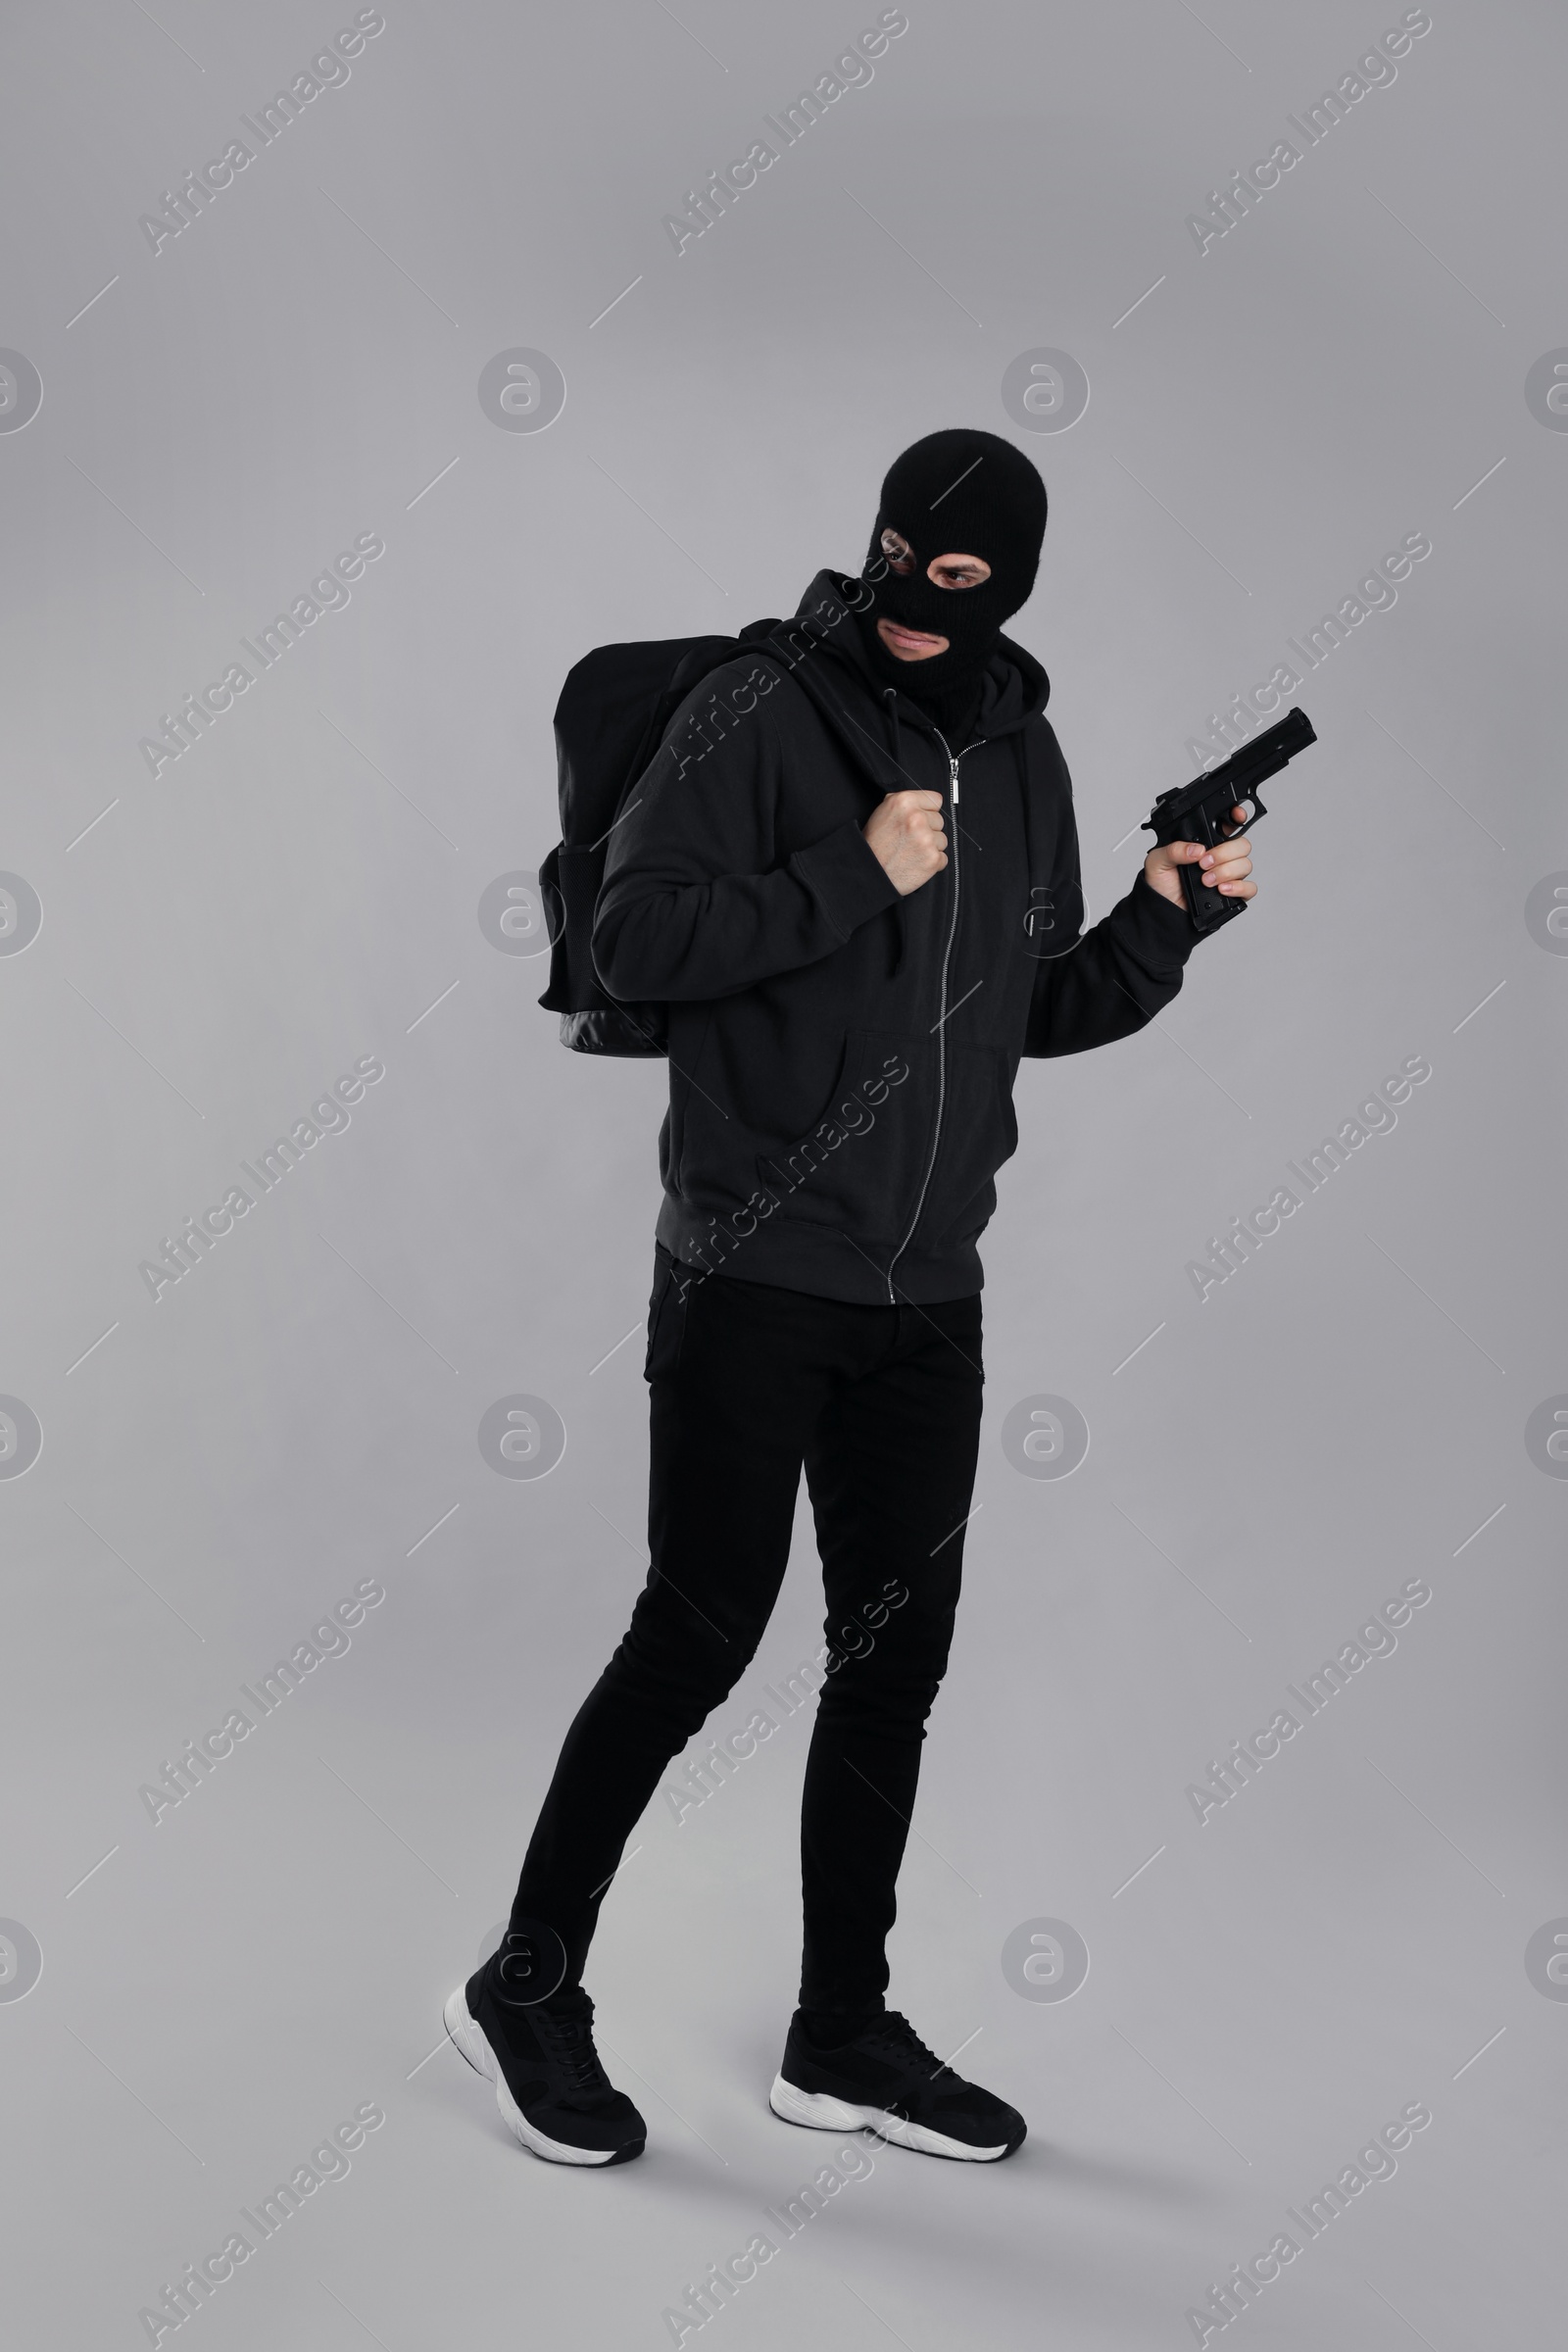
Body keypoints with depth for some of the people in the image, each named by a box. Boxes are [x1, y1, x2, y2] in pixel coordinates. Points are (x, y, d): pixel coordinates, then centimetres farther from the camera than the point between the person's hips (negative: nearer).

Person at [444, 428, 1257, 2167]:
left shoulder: (1020, 753, 12)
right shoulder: (761, 712, -7)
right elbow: (630, 938, -15)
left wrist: (1158, 922, 0)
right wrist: (853, 877, -19)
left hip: (927, 1293, 6)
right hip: (753, 1279, -6)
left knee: (897, 1656, 10)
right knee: (700, 1636, -2)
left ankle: (843, 2034, 24)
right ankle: (528, 1989, 17)